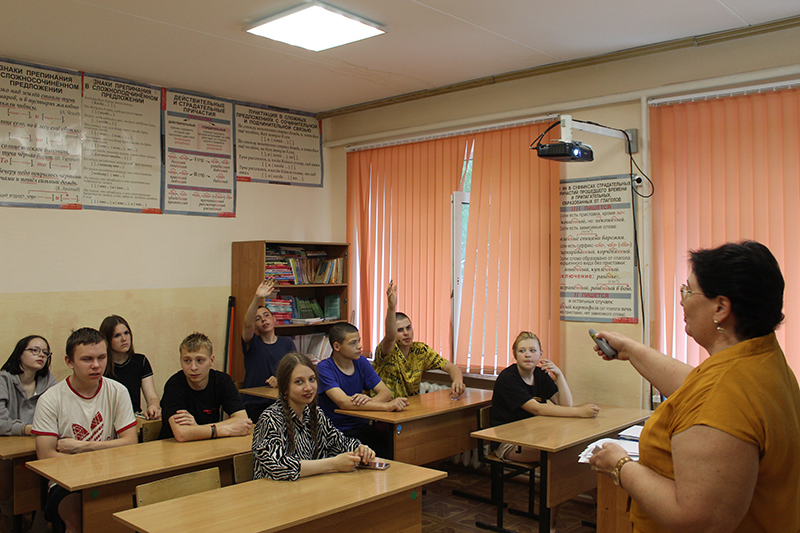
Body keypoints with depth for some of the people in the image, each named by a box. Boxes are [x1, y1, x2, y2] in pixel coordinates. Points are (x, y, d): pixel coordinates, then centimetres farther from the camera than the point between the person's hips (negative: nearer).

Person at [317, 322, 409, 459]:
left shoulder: (362, 363, 9)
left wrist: (370, 400, -23)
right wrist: (387, 406, -32)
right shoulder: (324, 368, -10)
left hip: (362, 426, 5)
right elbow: (344, 402, -24)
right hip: (337, 431, -5)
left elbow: (385, 392, 2)